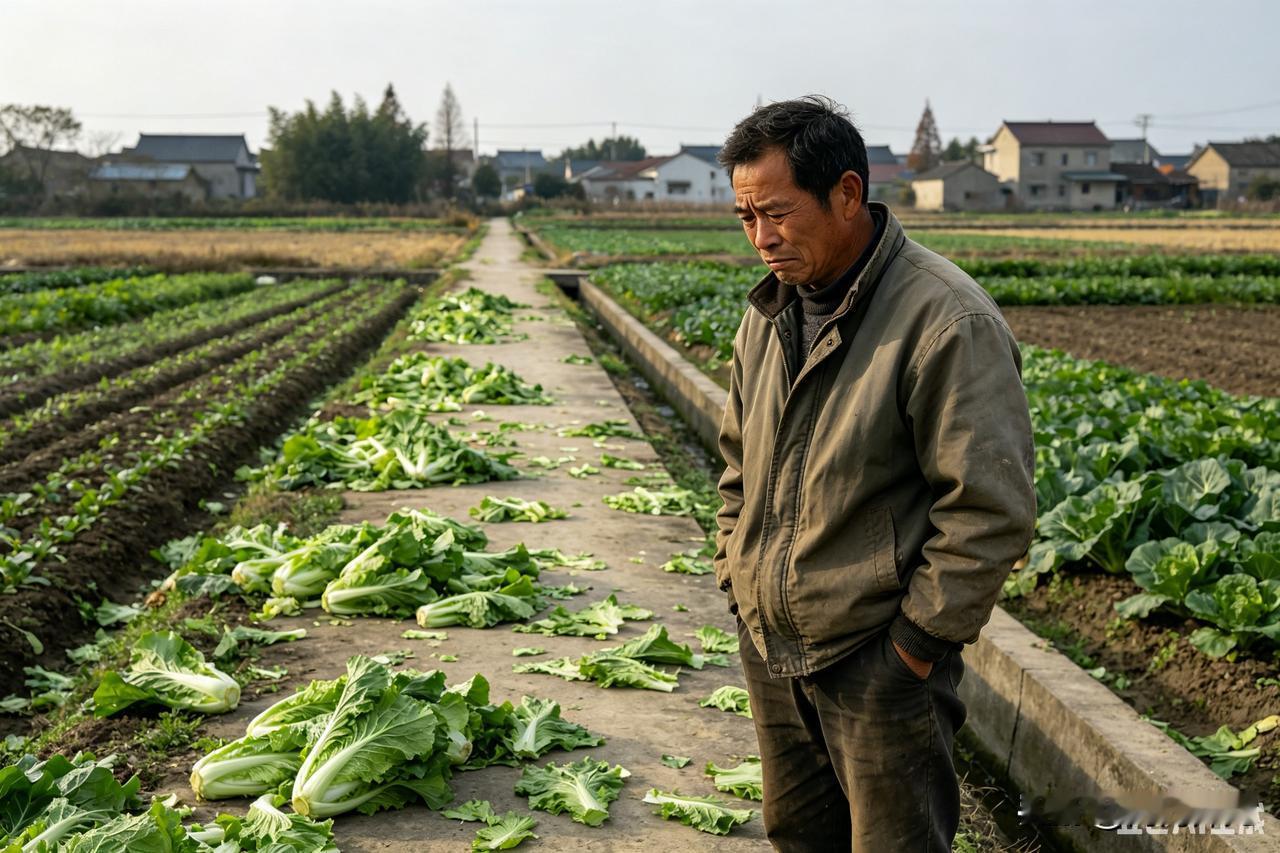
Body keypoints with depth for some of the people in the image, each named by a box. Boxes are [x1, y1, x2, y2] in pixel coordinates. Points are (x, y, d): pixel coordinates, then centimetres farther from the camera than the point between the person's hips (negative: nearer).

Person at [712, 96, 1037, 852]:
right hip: (769, 645, 7)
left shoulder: (946, 321, -20)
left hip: (878, 665, -7)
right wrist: (737, 576, 11)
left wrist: (918, 642, -16)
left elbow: (991, 510, -20)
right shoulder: (770, 311, 5)